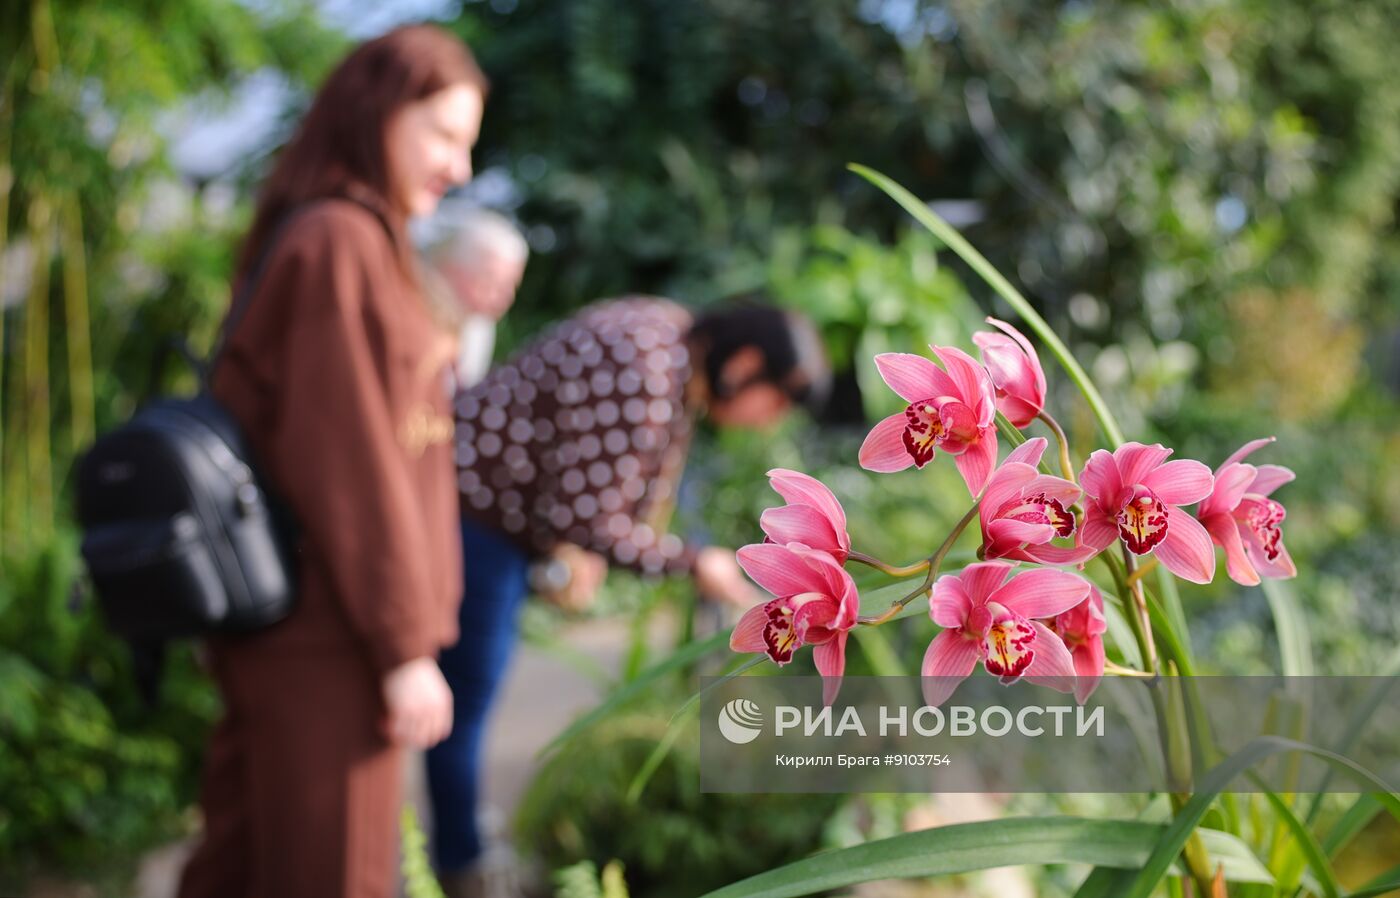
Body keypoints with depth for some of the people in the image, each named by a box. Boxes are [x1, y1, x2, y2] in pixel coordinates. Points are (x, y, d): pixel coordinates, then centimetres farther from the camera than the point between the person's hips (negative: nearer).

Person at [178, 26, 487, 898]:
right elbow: (348, 460, -19)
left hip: (280, 626, 10)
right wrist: (406, 644, -15)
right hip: (325, 632, -10)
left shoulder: (345, 239, 15)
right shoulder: (341, 244, -14)